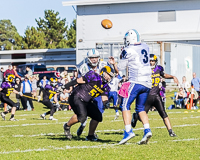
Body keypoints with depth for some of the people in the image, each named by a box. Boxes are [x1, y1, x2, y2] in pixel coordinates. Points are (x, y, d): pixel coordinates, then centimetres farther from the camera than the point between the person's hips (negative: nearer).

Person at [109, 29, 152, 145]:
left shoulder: (128, 51, -5)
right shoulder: (145, 47, 13)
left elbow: (119, 69, 3)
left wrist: (114, 63, 21)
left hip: (136, 82, -7)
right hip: (147, 83, 7)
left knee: (125, 105, -2)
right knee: (140, 108, 15)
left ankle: (128, 131, -14)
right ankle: (147, 130, -1)